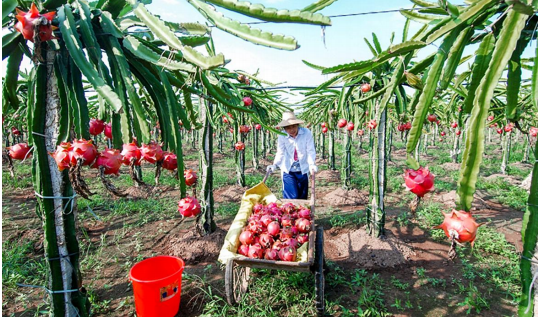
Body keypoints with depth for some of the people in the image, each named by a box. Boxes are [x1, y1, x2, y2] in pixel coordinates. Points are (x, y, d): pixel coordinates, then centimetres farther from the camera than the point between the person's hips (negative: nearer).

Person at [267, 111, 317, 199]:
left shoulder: (306, 133, -13)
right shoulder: (282, 136, -9)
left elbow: (310, 151, -12)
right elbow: (280, 152, -6)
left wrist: (311, 164, -26)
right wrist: (275, 165, -20)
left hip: (303, 170, 1)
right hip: (288, 170, -1)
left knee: (302, 198, 14)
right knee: (291, 198, -9)